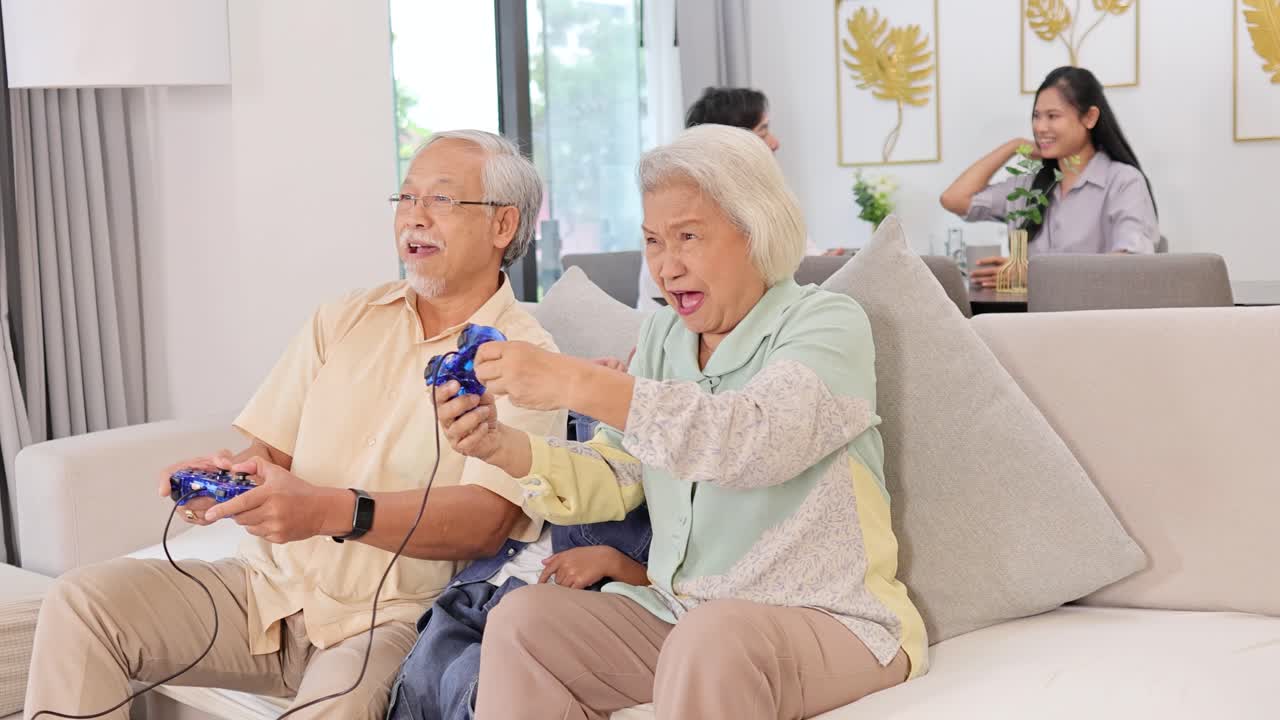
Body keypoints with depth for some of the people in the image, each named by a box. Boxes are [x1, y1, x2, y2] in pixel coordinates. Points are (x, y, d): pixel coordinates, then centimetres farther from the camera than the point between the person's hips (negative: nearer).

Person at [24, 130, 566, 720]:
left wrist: (332, 511, -28)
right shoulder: (342, 320, 15)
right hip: (269, 587, 5)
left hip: (383, 619, -5)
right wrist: (226, 474, -12)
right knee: (81, 601, -14)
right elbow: (271, 451, 13)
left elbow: (487, 521, -17)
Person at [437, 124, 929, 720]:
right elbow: (613, 479, 6)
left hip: (829, 621, -6)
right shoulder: (662, 335, 11)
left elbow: (756, 441, -29)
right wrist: (503, 447, -13)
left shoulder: (828, 325, -10)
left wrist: (578, 385, -34)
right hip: (676, 614, 6)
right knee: (523, 619, -11)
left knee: (712, 638, -35)